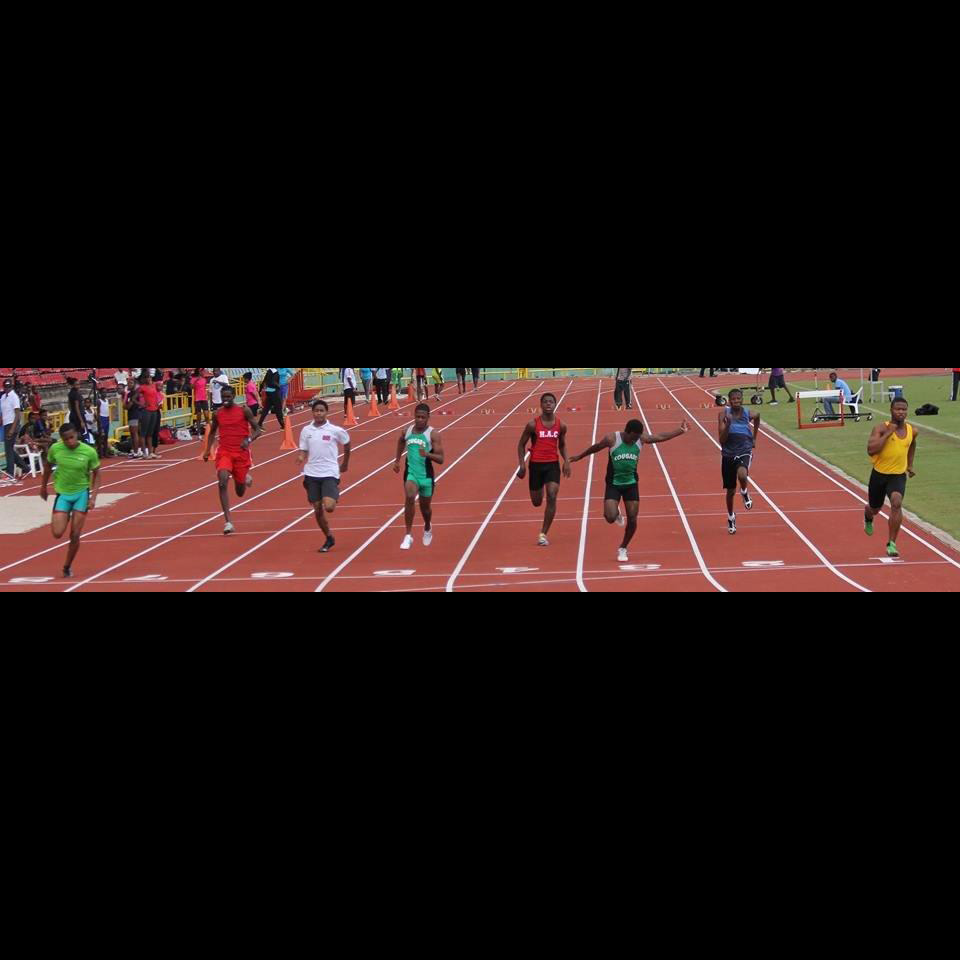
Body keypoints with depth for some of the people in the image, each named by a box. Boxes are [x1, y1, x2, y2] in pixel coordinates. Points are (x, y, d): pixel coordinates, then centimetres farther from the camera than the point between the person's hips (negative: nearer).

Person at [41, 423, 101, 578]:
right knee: (57, 533, -9)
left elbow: (96, 474, -4)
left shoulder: (89, 452, -16)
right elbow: (48, 466, 9)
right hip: (62, 494, 1)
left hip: (81, 493, -1)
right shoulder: (55, 449, -12)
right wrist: (43, 487, 17)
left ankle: (68, 567, 19)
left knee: (75, 535, -2)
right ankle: (66, 518, 27)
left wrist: (93, 497, -13)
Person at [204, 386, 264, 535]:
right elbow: (213, 432, 21)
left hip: (241, 453, -1)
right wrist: (208, 450, 12)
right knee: (222, 482, -25)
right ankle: (228, 522, -25)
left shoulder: (244, 410, -5)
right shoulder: (218, 413, 4)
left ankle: (246, 478, 48)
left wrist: (249, 440, -23)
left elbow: (258, 430, -4)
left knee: (240, 493, 8)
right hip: (224, 453, 1)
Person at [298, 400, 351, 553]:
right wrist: (301, 458, -18)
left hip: (330, 473, -3)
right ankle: (329, 539, 24)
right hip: (312, 474, 3)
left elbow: (347, 443, 12)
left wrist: (345, 464, 20)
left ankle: (336, 498, 18)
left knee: (329, 507, -19)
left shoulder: (335, 431, -6)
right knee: (318, 510, 5)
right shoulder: (306, 430, 2)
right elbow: (303, 451, 6)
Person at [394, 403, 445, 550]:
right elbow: (401, 441, 26)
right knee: (409, 497, -26)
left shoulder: (433, 434, -11)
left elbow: (440, 459, -15)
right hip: (410, 473, 1)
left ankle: (427, 528, 50)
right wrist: (398, 461, 24)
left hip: (426, 475, -1)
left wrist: (427, 454, -33)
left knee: (425, 506, 15)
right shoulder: (407, 431, 0)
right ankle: (408, 535, -20)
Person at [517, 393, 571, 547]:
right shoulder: (533, 425, -9)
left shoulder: (561, 426, -1)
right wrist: (522, 465, -9)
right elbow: (521, 445, 0)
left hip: (553, 464, 1)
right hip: (536, 465, -1)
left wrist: (566, 461, 1)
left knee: (552, 497, -17)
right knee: (537, 502, 10)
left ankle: (543, 534, -9)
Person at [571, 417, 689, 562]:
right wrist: (580, 457, 14)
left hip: (631, 484, 3)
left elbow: (662, 437, 2)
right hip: (613, 484, -3)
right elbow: (596, 448, 0)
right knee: (610, 517, -18)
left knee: (632, 520, -1)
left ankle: (623, 549, 22)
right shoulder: (612, 439, -18)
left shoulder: (641, 439, -9)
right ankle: (617, 514, 22)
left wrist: (680, 431, 0)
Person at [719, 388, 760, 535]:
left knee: (742, 475, -34)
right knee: (730, 491, 12)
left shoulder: (748, 414, -5)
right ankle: (731, 517, 38)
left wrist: (754, 438, 22)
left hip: (745, 453, 0)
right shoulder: (724, 414, -10)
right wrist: (727, 425, -29)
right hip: (729, 455, 1)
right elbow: (722, 441, -14)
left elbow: (757, 417, 23)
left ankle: (745, 492, 1)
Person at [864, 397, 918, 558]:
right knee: (875, 509, 18)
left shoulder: (913, 431, -2)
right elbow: (870, 450, -29)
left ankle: (892, 544, -20)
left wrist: (910, 465, 21)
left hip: (899, 475, 1)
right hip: (879, 474, -1)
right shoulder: (881, 428, -16)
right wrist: (888, 433, -29)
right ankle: (868, 518, 59)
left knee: (897, 503, -27)